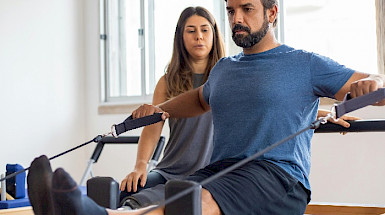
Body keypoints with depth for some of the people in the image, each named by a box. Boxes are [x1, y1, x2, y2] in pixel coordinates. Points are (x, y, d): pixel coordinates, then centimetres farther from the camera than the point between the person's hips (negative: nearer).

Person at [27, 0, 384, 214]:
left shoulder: (304, 65, 6)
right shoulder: (223, 69, 25)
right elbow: (200, 99, 46)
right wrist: (159, 109, 29)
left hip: (279, 178, -7)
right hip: (218, 171, 7)